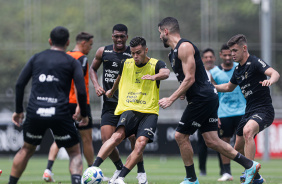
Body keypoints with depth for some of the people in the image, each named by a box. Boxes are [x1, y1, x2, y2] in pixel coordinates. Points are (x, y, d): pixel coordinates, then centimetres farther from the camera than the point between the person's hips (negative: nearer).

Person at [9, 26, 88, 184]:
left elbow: (20, 84, 10)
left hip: (35, 113, 2)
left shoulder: (36, 58, 15)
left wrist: (19, 110, 19)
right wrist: (84, 115, 13)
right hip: (60, 114, -2)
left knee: (27, 150, 25)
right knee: (75, 153, 10)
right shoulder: (72, 62, 7)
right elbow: (81, 91, -1)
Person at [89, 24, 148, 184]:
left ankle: (141, 171, 8)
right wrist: (96, 86, 5)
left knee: (133, 137, -13)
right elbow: (93, 69, 21)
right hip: (109, 103, 3)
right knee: (106, 140, -6)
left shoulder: (133, 55, -6)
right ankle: (119, 168, 20)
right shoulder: (103, 52, 5)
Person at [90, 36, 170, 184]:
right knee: (118, 135, -27)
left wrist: (154, 76, -47)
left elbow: (165, 73, -25)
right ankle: (93, 169, -35)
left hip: (149, 112, -1)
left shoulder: (156, 64, -1)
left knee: (141, 142, -24)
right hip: (128, 109, 1)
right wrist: (112, 91, 50)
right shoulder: (125, 64, 11)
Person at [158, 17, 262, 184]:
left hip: (203, 99, -10)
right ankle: (250, 166, 5)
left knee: (181, 136, -4)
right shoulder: (174, 52, 19)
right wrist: (182, 93, 9)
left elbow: (190, 79, -18)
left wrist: (171, 99, -17)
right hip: (207, 99, 10)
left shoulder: (185, 47, -13)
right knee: (211, 141, 5)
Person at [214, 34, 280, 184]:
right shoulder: (238, 69, 13)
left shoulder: (255, 63, -12)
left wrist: (270, 80, -52)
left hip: (263, 110, -9)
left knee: (247, 131, -36)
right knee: (238, 147, 14)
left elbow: (275, 73, -29)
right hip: (249, 112, 9)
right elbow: (229, 87, 33)